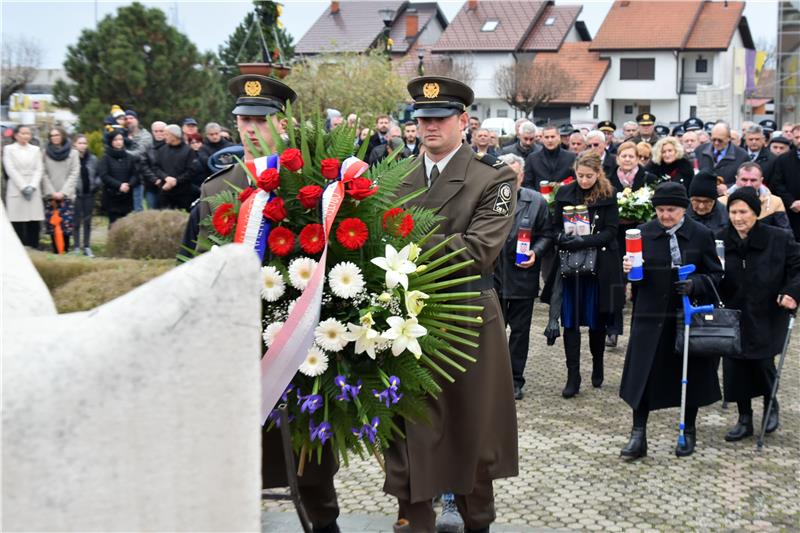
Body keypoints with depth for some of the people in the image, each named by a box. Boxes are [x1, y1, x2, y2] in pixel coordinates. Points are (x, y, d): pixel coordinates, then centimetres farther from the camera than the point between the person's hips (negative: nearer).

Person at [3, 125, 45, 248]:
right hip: (16, 191, -3)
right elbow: (10, 170, -2)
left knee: (34, 223, -3)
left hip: (34, 191, 3)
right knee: (17, 224, -6)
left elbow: (39, 169, 7)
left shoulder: (36, 150, 15)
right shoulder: (9, 149, 7)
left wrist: (32, 186, -7)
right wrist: (23, 187, -11)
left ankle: (34, 247, 1)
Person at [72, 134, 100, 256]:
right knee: (77, 221, -1)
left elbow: (99, 174, 12)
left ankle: (87, 247, 14)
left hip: (89, 193, 4)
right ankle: (76, 247, 5)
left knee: (87, 221, 8)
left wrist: (96, 184, -5)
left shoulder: (93, 159, 7)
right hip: (76, 194, -3)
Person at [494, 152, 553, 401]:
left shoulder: (537, 201, 0)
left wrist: (535, 252, -11)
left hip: (523, 276, 1)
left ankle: (515, 380, 19)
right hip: (492, 275, 0)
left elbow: (546, 235, 5)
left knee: (520, 331, 9)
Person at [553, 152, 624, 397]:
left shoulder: (608, 196, -2)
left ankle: (597, 366, 28)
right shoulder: (564, 193, 4)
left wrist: (584, 241, -20)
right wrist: (565, 239, -12)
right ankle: (573, 377, 1)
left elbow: (610, 231, -7)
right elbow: (555, 226, 9)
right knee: (570, 322, -2)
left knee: (597, 321, 8)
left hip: (599, 266, -1)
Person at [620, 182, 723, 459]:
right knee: (643, 376, -2)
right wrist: (629, 268, -16)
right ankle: (638, 436, 5)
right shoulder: (644, 233, 3)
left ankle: (689, 432, 28)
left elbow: (716, 275, 0)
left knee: (690, 376, 11)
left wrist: (694, 284, -19)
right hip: (652, 317, 1)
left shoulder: (701, 235, -2)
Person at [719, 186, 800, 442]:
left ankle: (771, 405, 28)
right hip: (733, 317, 3)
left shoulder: (779, 239, -8)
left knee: (762, 363, -5)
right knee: (734, 366, 2)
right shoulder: (721, 241, -2)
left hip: (767, 318, -2)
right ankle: (744, 419, 21)